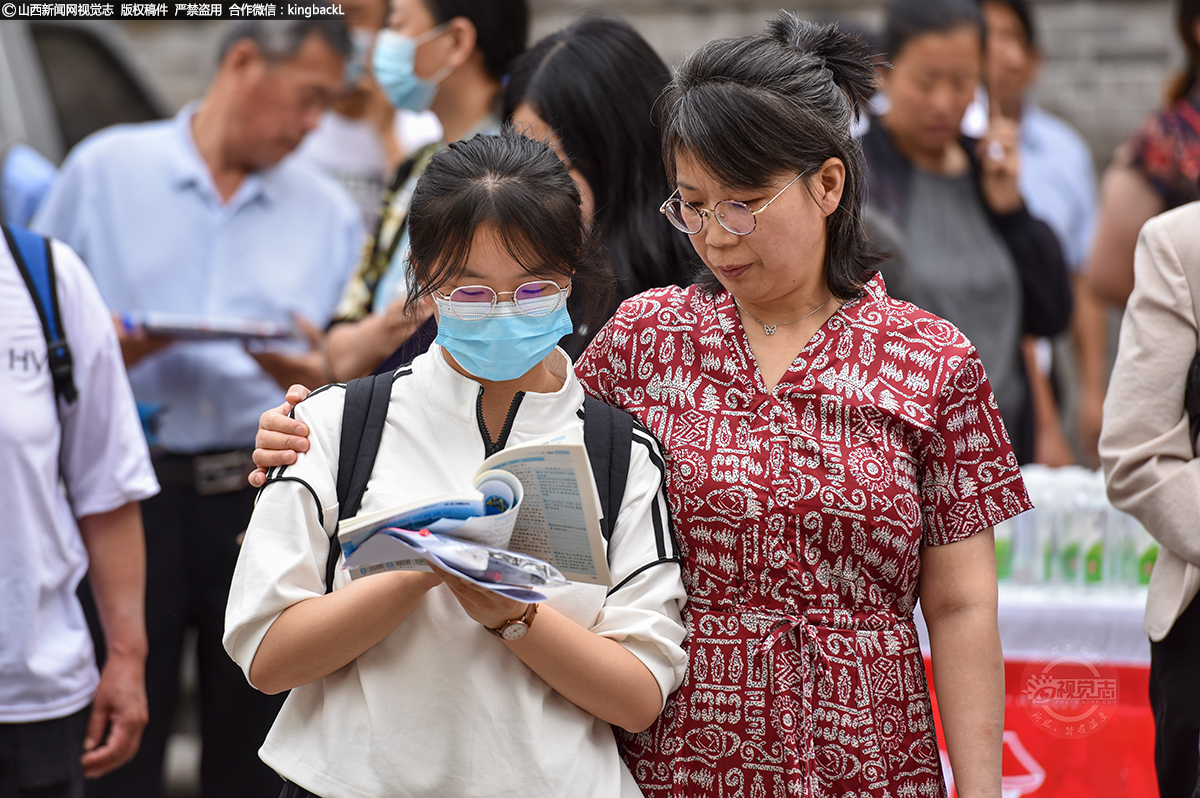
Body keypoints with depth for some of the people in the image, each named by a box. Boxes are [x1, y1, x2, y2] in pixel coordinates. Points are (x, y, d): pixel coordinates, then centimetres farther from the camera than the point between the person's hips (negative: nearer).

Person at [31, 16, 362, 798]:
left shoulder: (330, 214, 14)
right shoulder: (105, 169, 7)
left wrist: (313, 375, -8)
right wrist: (114, 350, -13)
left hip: (267, 504, 2)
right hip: (132, 493, -2)